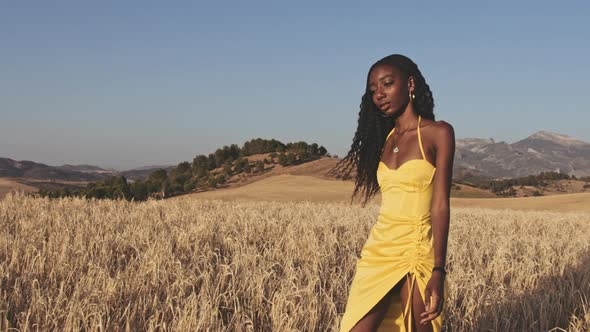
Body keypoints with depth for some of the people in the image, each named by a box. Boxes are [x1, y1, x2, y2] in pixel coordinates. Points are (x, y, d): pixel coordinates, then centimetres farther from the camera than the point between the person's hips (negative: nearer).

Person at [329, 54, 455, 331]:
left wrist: (438, 271, -18)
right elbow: (392, 201, 13)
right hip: (378, 250, 5)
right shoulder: (385, 138, 14)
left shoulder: (438, 133, -3)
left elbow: (440, 205, -10)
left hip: (417, 251, -5)